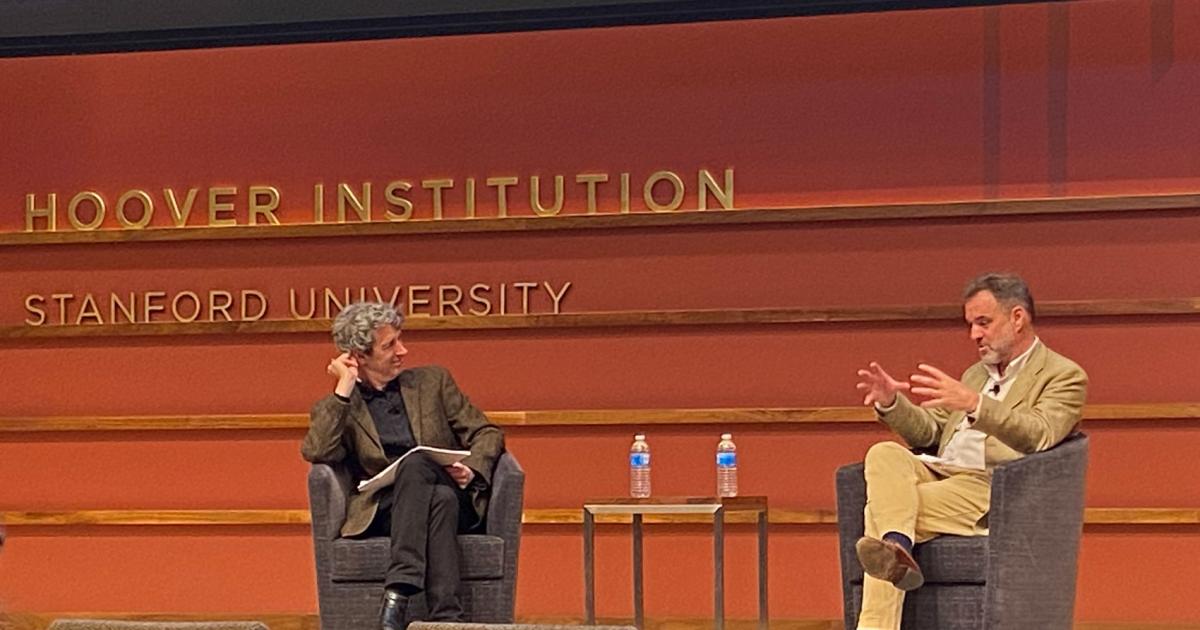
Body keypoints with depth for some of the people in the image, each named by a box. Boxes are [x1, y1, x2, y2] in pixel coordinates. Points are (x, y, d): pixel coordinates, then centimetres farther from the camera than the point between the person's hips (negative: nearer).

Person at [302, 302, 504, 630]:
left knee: (415, 463, -34)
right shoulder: (338, 408, 12)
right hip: (383, 513, -1)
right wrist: (344, 389, -4)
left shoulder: (432, 381, 18)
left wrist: (472, 469, -7)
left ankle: (398, 593, -44)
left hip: (450, 501, 2)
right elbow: (317, 452, -9)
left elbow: (487, 433, 14)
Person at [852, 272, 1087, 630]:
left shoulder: (1063, 376, 5)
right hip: (939, 473, 6)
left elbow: (1038, 436, -14)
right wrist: (891, 403, 4)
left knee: (881, 509, -28)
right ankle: (896, 547, -50)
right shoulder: (976, 374, 29)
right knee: (884, 454, -28)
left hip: (991, 489, -6)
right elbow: (929, 433, 25)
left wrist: (974, 404, -29)